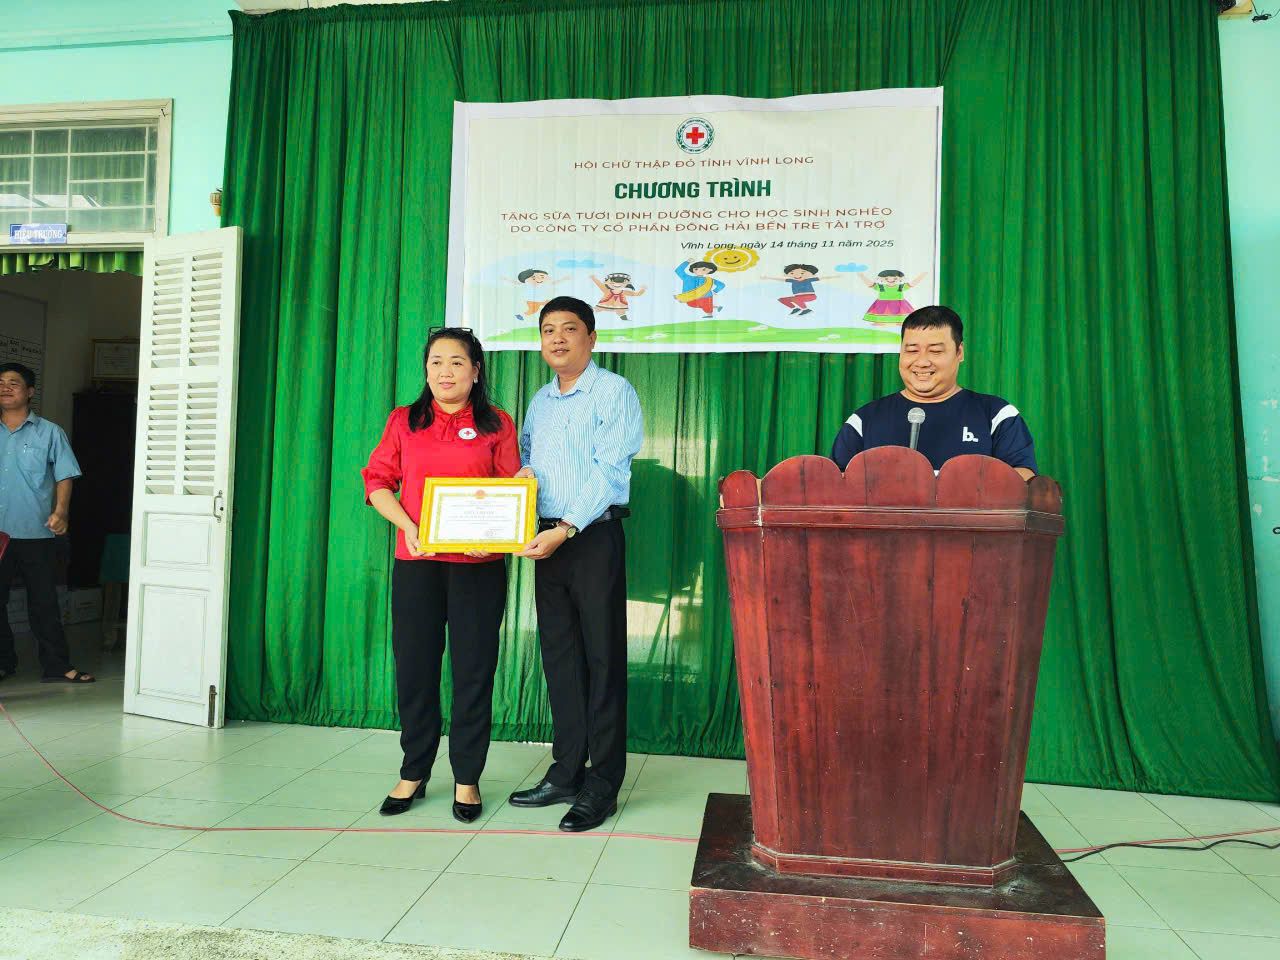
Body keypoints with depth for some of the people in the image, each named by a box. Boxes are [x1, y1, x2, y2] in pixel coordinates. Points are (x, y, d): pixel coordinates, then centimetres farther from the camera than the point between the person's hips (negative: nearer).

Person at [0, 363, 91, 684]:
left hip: (35, 533, -2)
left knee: (44, 602, 1)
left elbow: (64, 476, 0)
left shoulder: (50, 433, 5)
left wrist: (60, 512, -15)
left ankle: (56, 666, 7)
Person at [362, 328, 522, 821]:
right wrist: (408, 527, -8)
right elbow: (377, 481, 8)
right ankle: (413, 773, 23)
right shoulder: (403, 422, 11)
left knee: (474, 669, 2)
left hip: (478, 563, -1)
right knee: (414, 666, 6)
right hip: (416, 562, 2)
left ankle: (466, 778, 16)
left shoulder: (497, 424, 6)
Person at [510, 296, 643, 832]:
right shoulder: (539, 402, 18)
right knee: (559, 656, 9)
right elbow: (524, 456, 25)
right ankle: (566, 773, 20)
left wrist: (566, 528, -20)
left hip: (594, 535, -6)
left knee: (602, 658, -2)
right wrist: (519, 476, 1)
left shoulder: (614, 392, -3)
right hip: (548, 539, 6)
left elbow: (609, 471, -13)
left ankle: (603, 786, 6)